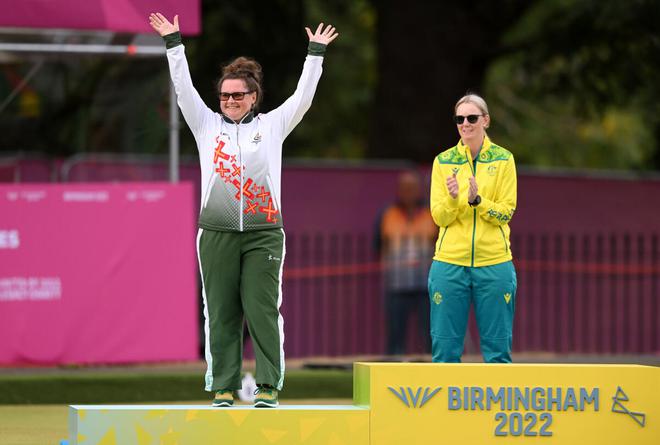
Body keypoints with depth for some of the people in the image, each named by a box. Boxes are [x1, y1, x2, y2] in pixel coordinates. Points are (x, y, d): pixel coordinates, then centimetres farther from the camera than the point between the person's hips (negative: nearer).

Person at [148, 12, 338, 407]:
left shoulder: (272, 125, 10)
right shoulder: (208, 125, 12)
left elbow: (303, 96, 9)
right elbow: (184, 88, 8)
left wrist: (316, 53, 8)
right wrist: (173, 43, 5)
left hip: (263, 233, -1)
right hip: (217, 234, 1)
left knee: (263, 310, -5)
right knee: (221, 313, 1)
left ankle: (269, 386, -2)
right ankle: (224, 387, 5)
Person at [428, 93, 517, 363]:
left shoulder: (503, 159, 4)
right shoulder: (443, 161, 6)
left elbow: (506, 212, -1)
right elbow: (439, 217, 1)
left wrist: (476, 200, -18)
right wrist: (453, 198, -19)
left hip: (494, 263, -1)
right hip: (450, 262, 1)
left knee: (498, 350, 1)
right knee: (445, 350, 0)